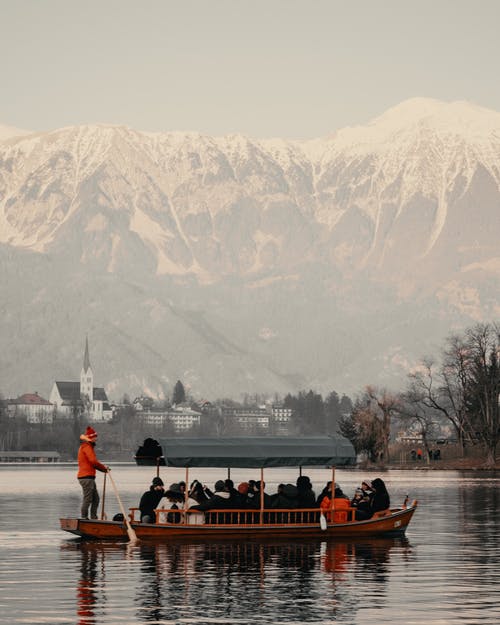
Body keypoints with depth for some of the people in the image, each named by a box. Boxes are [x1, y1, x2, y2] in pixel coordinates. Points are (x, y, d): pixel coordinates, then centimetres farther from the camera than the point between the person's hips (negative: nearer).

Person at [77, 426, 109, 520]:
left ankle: (94, 518, 14)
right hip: (86, 477, -11)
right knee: (87, 499, -8)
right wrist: (103, 467, -6)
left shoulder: (87, 446, 22)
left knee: (96, 499, 12)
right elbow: (93, 461, -20)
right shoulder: (87, 447, -11)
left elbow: (92, 463, 21)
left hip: (89, 477, 11)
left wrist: (103, 468, 9)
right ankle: (84, 518, -6)